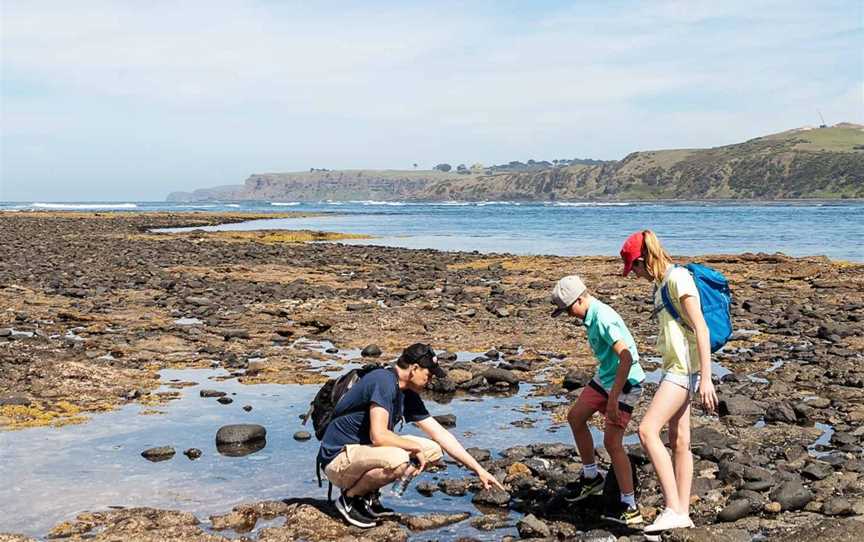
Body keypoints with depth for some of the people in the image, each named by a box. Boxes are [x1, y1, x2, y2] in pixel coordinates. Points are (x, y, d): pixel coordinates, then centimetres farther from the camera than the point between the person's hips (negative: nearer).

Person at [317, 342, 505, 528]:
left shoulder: (408, 395, 7)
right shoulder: (384, 381, -21)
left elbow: (440, 434, 11)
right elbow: (378, 436, -30)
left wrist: (479, 470, 10)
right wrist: (416, 447, -14)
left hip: (365, 450, 9)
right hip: (339, 459, -9)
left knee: (432, 450, 2)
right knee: (398, 460, -35)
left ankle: (369, 494, 7)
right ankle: (350, 497, -8)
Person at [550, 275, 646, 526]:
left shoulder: (603, 318, -25)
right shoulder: (592, 315, 6)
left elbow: (627, 358, -32)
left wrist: (613, 398, -31)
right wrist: (607, 391, 27)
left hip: (625, 383, -10)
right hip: (604, 376, 10)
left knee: (612, 442, -10)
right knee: (575, 417, 16)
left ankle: (630, 507, -2)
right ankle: (591, 476, 30)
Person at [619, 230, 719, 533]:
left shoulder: (678, 279, -13)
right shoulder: (661, 284, 15)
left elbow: (701, 329, -19)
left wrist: (705, 378, -24)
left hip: (685, 369, -10)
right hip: (674, 369, 10)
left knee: (647, 430, -19)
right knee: (679, 442, 10)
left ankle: (673, 509, -18)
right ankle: (682, 515, 15)